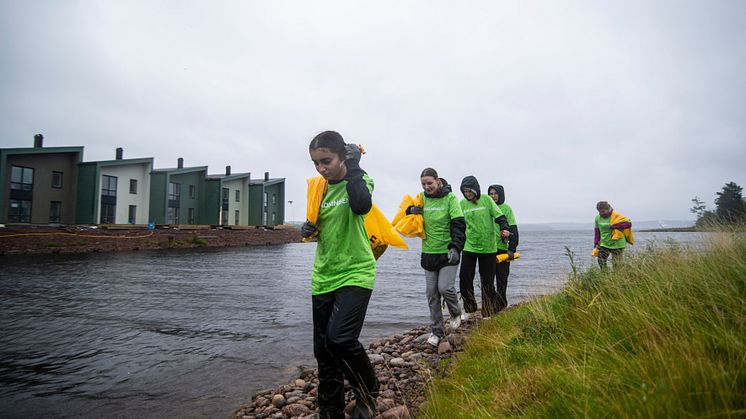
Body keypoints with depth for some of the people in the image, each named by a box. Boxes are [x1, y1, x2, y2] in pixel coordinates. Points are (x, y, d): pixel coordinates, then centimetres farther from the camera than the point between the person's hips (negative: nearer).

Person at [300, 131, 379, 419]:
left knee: (340, 339, -22)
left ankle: (368, 394, 7)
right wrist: (309, 229, 0)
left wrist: (353, 168, -20)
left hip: (355, 274, -6)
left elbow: (361, 205, -31)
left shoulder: (360, 180, -7)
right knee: (323, 350, 9)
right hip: (323, 277, 6)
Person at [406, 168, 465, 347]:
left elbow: (458, 225, -13)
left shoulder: (450, 198, -9)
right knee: (432, 293, 6)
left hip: (448, 253, -4)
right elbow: (408, 211, 19)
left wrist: (455, 247, -24)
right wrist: (411, 210, -5)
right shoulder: (421, 198, 3)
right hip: (429, 253, 4)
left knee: (445, 288, -13)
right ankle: (436, 330, 20)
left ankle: (456, 313, 21)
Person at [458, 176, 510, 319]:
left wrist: (504, 228, -21)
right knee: (464, 278, -1)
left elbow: (499, 215, -4)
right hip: (469, 247, 2)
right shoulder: (462, 204, 4)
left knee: (488, 281, 5)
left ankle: (488, 313, 19)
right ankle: (469, 309, 18)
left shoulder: (486, 200, -2)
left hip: (488, 247, -2)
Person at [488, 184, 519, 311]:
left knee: (501, 278, 5)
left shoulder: (506, 209, -1)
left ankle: (501, 304, 15)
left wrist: (512, 249, -11)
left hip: (502, 248, -3)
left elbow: (513, 230, -4)